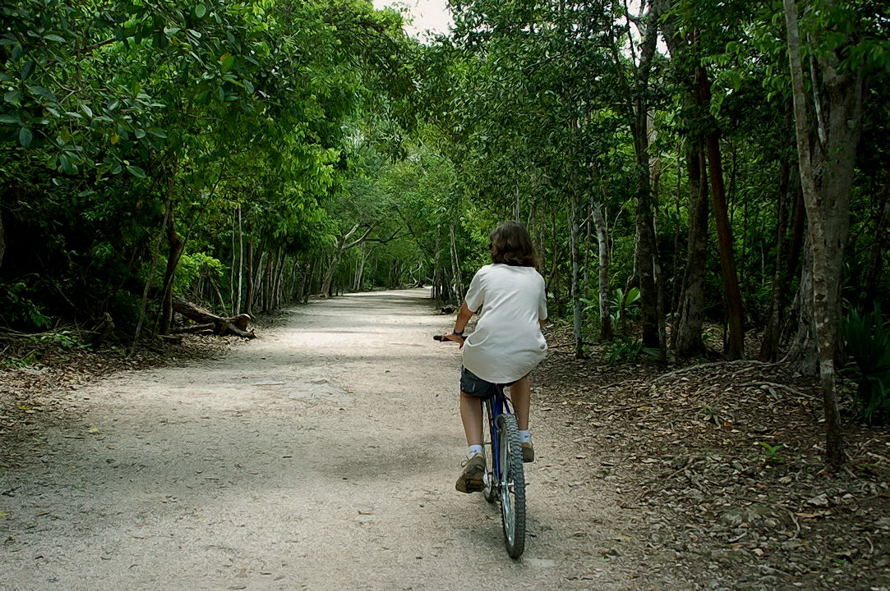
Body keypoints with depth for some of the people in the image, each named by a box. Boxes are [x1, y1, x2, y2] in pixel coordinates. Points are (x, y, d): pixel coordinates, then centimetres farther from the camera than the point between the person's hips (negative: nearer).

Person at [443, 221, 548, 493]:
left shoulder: (486, 273, 8)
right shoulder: (536, 278, 15)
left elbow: (466, 311, 18)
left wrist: (457, 333, 39)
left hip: (485, 352, -2)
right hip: (527, 353, 3)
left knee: (470, 394, 25)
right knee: (520, 376, 38)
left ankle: (474, 453, 3)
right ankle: (524, 439, 26)